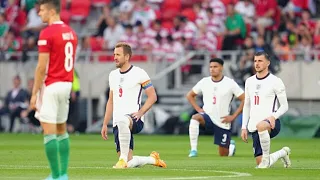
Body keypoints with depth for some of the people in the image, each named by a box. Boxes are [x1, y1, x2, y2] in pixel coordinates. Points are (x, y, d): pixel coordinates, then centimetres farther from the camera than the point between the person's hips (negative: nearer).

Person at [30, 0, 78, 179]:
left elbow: (42, 67, -15)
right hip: (66, 84, 8)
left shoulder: (47, 33, -14)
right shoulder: (71, 32, 11)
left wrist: (34, 93, -10)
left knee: (49, 131, -6)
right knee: (62, 129, 16)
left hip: (51, 86, -8)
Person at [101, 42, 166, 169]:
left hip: (135, 120, -6)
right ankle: (153, 159, 28)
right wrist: (105, 124, 20)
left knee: (122, 121, -44)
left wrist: (140, 112, -15)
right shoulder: (113, 75, 17)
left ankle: (123, 159, -35)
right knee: (129, 163, -2)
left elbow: (152, 96, -3)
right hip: (118, 123, 6)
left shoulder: (139, 73, -2)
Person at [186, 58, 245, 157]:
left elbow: (245, 100, -7)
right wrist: (198, 109, 1)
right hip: (207, 117, 1)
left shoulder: (230, 83, -8)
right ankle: (193, 149, -31)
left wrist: (233, 116, -10)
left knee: (224, 155, 5)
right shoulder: (204, 82, 0)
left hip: (223, 122, -1)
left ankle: (231, 146, 43)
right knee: (195, 118, -35)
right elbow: (190, 95, 15)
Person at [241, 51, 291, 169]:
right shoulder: (249, 82, 15)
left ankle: (266, 157, -24)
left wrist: (274, 116, -22)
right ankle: (283, 152, 32)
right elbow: (247, 106, 21)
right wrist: (244, 127, 15)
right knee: (260, 163, 1)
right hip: (254, 126, 6)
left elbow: (284, 106, -3)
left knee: (261, 126, -44)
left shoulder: (275, 81, -3)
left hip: (271, 123, -6)